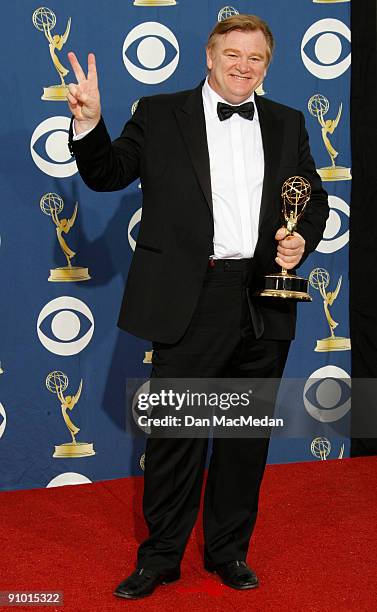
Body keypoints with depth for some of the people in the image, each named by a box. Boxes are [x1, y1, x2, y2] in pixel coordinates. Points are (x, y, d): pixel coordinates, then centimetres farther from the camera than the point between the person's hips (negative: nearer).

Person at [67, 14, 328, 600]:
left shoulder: (288, 124, 13)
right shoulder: (160, 114, 3)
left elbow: (315, 197, 18)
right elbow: (107, 174, 1)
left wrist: (304, 238, -2)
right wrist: (89, 121, -16)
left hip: (264, 306, 4)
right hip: (189, 302, -3)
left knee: (248, 434, 12)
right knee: (176, 432, 3)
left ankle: (229, 551, 29)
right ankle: (160, 557, 20)